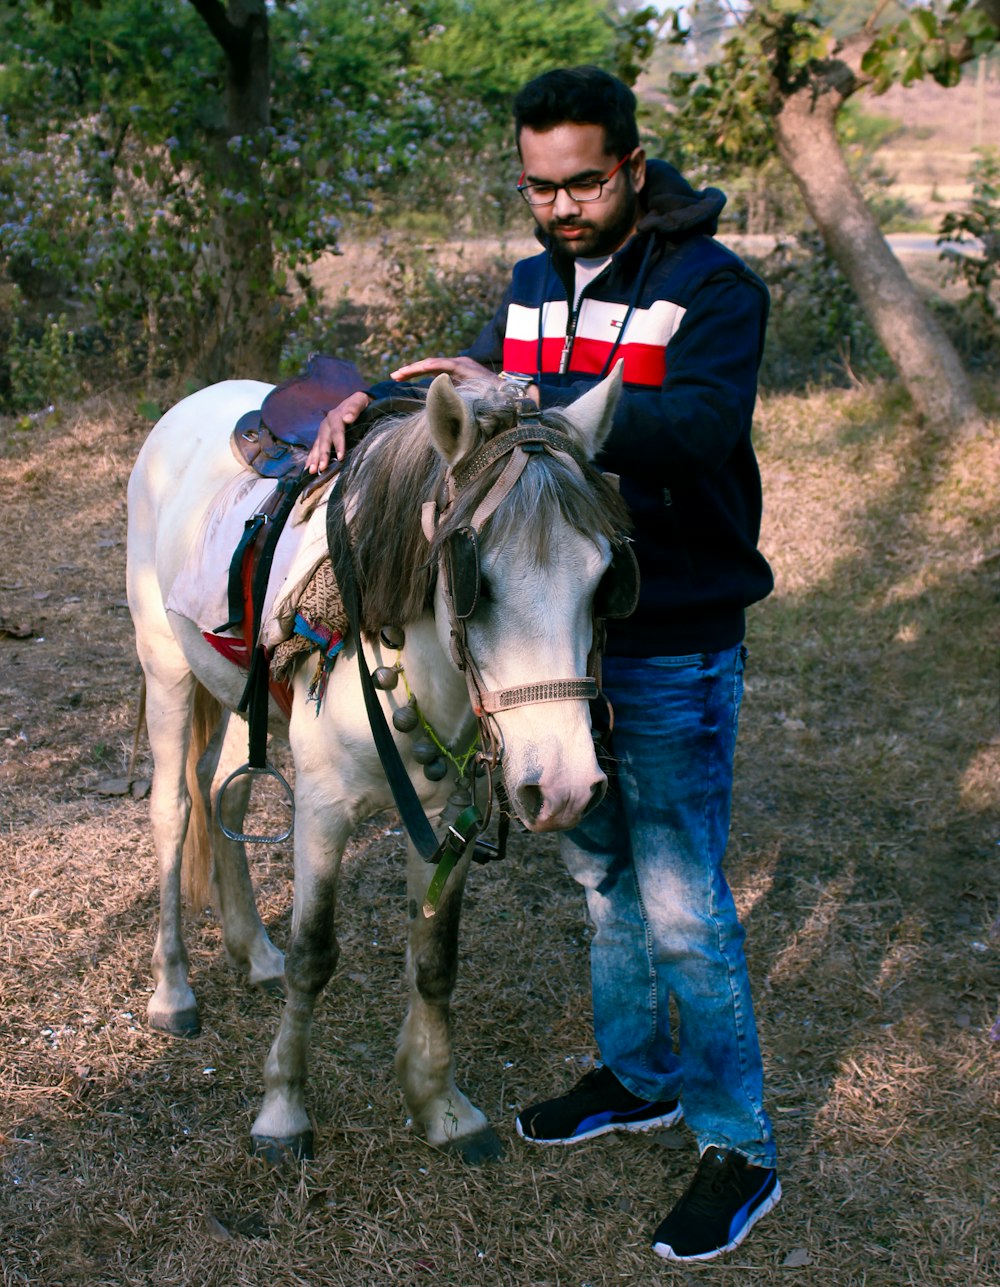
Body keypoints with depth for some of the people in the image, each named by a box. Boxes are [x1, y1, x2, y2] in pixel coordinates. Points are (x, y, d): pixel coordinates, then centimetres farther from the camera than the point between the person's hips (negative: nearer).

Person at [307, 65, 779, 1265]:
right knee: (603, 871, 19)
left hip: (674, 655, -7)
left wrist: (522, 399, -40)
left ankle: (738, 1147, 14)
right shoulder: (532, 285, 8)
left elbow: (698, 430, -30)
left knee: (681, 904, -2)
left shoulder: (715, 287, -15)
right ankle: (636, 1074, 38)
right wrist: (374, 404, -10)